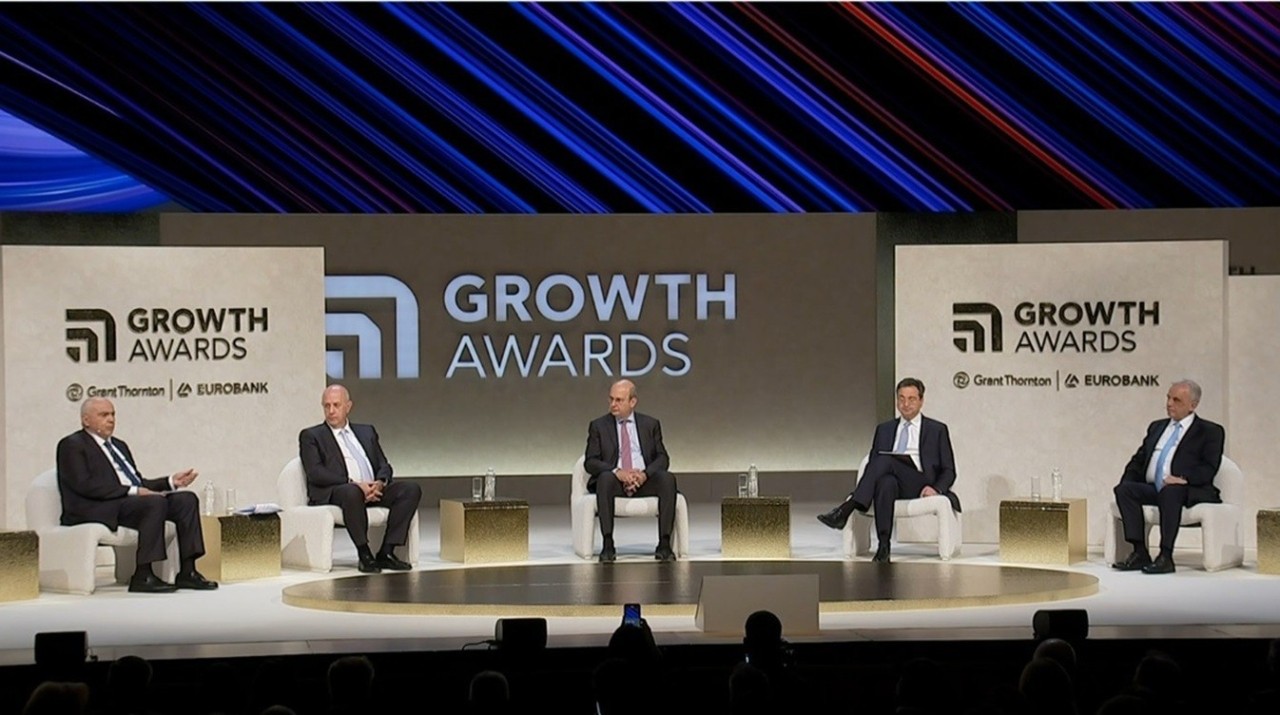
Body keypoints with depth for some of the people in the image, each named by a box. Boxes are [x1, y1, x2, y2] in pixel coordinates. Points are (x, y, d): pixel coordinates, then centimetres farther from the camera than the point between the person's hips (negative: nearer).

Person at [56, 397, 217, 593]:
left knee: (186, 499, -10)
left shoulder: (119, 445, 28)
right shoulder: (72, 445, 1)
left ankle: (187, 572, -14)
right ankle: (143, 576, -31)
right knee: (155, 502, -32)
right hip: (97, 510, -8)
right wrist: (133, 491, -19)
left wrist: (171, 482, 7)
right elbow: (85, 484, -14)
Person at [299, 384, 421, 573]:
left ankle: (386, 552, -21)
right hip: (333, 493, -5)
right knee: (351, 493, -40)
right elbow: (315, 473, -6)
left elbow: (384, 466, 17)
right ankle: (364, 555, -28)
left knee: (411, 489, -19)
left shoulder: (367, 432, 25)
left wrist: (380, 483, -8)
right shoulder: (311, 436, 10)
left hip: (373, 490, 5)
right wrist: (354, 484, -17)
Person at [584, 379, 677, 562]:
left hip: (644, 481, 1)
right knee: (605, 477, -37)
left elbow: (662, 458, 6)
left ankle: (664, 544, -32)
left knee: (668, 478, -30)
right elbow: (590, 462, 0)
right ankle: (608, 545, -37)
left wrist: (645, 474, -17)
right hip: (615, 481, -1)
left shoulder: (650, 424, 15)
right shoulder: (598, 426, 10)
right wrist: (617, 472, -19)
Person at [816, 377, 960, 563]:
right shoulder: (884, 429, 25)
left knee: (885, 459, -32)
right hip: (891, 481, 2)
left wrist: (936, 488, -10)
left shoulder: (937, 430, 16)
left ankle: (846, 509, -40)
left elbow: (949, 471, 12)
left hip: (919, 485, -2)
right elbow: (872, 463, 19)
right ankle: (883, 546, -44)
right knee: (886, 482, -38)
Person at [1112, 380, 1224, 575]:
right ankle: (1139, 553, -28)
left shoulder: (1210, 432, 6)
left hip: (1187, 491, -6)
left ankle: (1165, 557, -39)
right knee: (1124, 489, -23)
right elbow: (1138, 461, 23)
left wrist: (1184, 479, -25)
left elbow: (1209, 468, -7)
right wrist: (1126, 482, 2)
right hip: (1152, 490, 6)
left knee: (1169, 491, -38)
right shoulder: (1156, 427, 24)